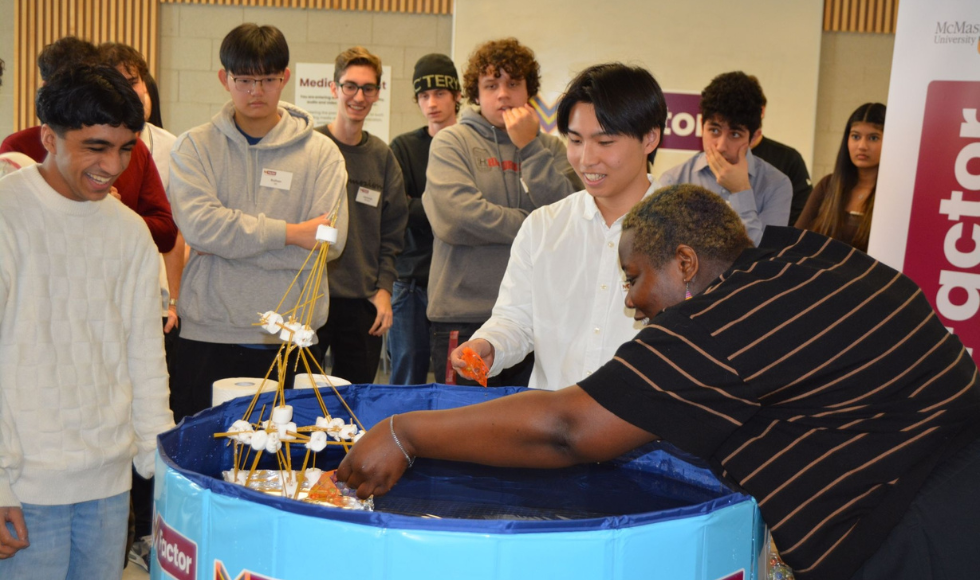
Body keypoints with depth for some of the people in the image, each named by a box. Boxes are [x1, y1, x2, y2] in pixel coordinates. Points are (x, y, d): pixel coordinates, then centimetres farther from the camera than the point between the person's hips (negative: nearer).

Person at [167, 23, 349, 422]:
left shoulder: (321, 153, 3)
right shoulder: (195, 146, 4)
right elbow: (198, 223, -12)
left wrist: (227, 242, -10)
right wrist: (289, 233, -14)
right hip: (207, 334, 0)